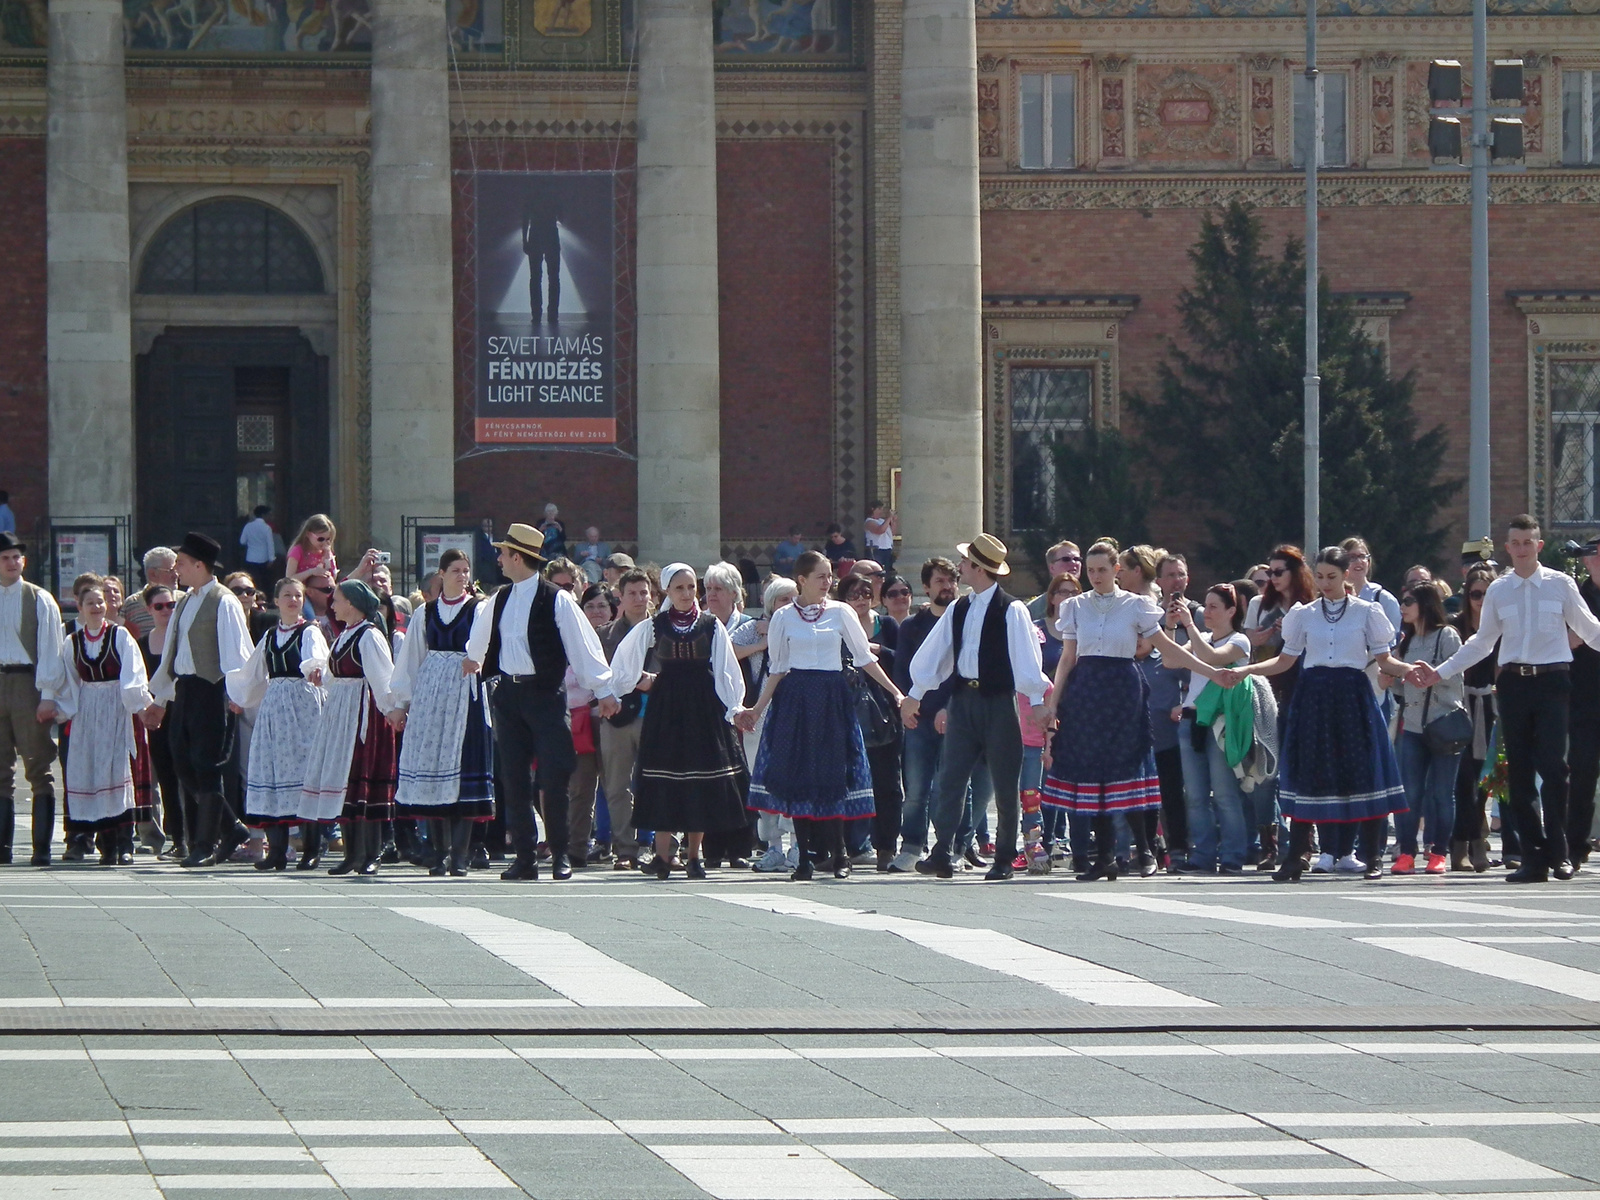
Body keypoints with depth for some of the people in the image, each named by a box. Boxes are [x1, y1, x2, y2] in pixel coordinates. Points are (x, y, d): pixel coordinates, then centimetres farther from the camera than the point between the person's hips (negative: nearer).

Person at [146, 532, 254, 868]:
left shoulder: (223, 603, -9)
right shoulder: (185, 603, 16)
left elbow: (235, 651, -15)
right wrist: (160, 699, 24)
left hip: (209, 689, -8)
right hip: (183, 688, 8)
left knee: (206, 767, -4)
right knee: (183, 764, 7)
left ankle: (205, 846, 1)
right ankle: (230, 828, 19)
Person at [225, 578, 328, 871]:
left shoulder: (310, 632, -1)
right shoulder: (270, 636, 17)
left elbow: (315, 657, -23)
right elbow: (253, 675, 30)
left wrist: (314, 669, -43)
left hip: (303, 703, -6)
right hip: (273, 705, 6)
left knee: (304, 769, -8)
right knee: (272, 769, 0)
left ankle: (311, 849, -5)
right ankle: (277, 849, 2)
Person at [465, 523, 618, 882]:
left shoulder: (556, 600, -9)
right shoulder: (500, 600, 9)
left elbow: (583, 645, -8)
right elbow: (482, 634, 30)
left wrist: (603, 690, -8)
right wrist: (474, 659, 46)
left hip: (546, 694, -6)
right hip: (507, 694, 6)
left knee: (554, 778, -7)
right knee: (513, 780, 3)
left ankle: (560, 855, 5)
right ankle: (525, 858, 8)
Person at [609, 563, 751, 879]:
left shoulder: (712, 626, 5)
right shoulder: (653, 626, 5)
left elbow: (726, 670, 6)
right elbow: (623, 664, 14)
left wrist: (735, 707, 2)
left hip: (704, 707, 0)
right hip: (666, 708, 0)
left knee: (701, 781, 0)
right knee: (665, 779, -4)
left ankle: (694, 855, 7)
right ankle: (663, 854, -4)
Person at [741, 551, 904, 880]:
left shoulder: (840, 613, 5)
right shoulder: (784, 617, 5)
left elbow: (865, 658, 8)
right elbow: (777, 669, 8)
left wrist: (895, 692, 4)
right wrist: (757, 710, 2)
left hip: (832, 699, 0)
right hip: (795, 699, 0)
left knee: (832, 774, -3)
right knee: (797, 775, -2)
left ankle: (840, 854, 6)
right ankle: (804, 857, 3)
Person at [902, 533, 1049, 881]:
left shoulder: (1011, 611, -7)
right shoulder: (958, 610, 10)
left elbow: (1026, 659, -9)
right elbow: (933, 654, 18)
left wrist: (1037, 702, -13)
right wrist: (915, 695, 22)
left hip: (998, 702, -5)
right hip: (962, 699, 5)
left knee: (1006, 784, 2)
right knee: (950, 777, -6)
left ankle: (1004, 859, 10)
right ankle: (942, 855, -11)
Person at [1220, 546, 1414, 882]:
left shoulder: (1366, 612, 6)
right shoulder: (1304, 615, 11)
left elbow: (1384, 659, 5)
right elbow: (1285, 661, 12)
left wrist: (1410, 670, -14)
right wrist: (1243, 671, 1)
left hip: (1353, 696, -2)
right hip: (1313, 699, 2)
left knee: (1362, 774, -4)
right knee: (1308, 775, -2)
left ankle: (1372, 857, 5)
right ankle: (1295, 857, 1)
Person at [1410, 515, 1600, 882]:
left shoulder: (1560, 584, 3)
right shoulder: (1498, 591, 10)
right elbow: (1482, 642, 17)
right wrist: (1440, 673, 14)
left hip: (1552, 682, -3)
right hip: (1513, 683, 3)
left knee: (1552, 765, -13)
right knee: (1519, 773, 2)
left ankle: (1557, 852, -3)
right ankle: (1533, 857, 8)